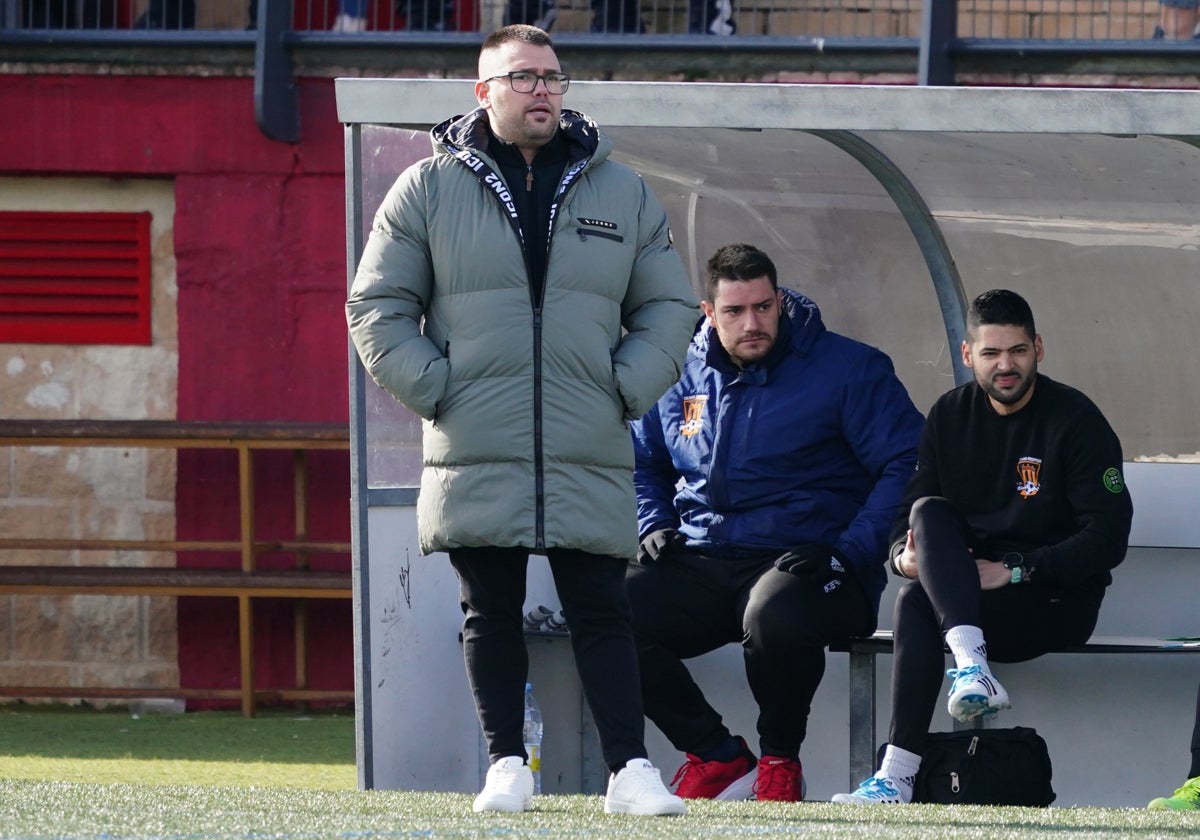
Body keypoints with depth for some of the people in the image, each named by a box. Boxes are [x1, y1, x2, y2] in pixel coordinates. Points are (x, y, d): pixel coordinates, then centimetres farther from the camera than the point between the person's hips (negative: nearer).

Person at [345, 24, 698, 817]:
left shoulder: (623, 193, 10)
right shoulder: (429, 189, 5)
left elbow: (669, 309, 15)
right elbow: (378, 307, 6)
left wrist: (624, 391, 1)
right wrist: (434, 390, -5)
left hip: (591, 457, 1)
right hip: (475, 455, -1)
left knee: (602, 614, -1)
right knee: (491, 614, 3)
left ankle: (632, 771, -2)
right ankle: (508, 767, 9)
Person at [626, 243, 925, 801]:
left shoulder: (846, 369, 0)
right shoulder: (682, 378, 14)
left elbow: (906, 464, -4)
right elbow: (641, 462, 32)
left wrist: (847, 552, -16)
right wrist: (654, 526, 10)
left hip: (799, 562, -5)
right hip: (700, 565, 5)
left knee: (775, 617, -41)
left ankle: (781, 759, -8)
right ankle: (717, 756, -5)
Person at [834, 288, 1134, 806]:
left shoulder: (1076, 422, -6)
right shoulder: (950, 416, 10)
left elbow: (1107, 540, -13)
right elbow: (908, 514, 12)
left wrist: (1012, 570, -20)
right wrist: (905, 554, -13)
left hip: (1057, 602, -5)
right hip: (967, 587, 5)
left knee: (918, 603, -28)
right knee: (929, 512, -25)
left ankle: (900, 775, -37)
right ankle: (971, 665, -40)